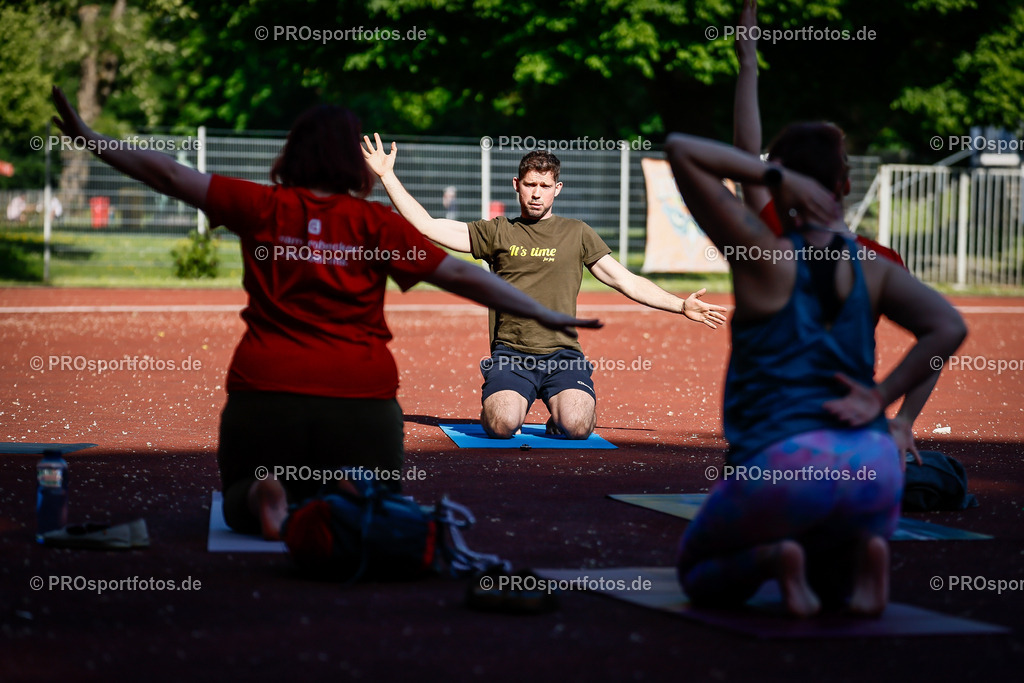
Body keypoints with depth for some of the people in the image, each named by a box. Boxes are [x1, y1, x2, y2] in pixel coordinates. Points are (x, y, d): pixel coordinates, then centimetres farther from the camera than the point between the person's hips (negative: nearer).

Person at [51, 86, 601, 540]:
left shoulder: (263, 208, 4)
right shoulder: (378, 224, 2)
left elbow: (170, 176, 7)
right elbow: (461, 275, 0)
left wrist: (89, 138, 16)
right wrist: (545, 315, 6)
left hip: (263, 394, 1)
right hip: (362, 403, 0)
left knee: (239, 501, 25)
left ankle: (264, 494, -12)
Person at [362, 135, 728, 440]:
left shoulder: (577, 233, 14)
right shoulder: (496, 232, 12)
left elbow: (626, 281, 15)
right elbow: (426, 225, 9)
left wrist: (681, 305, 7)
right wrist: (387, 176, 5)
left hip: (562, 354, 0)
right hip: (510, 354, 0)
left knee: (577, 426, -27)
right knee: (503, 425, -28)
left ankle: (561, 412, 10)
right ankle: (503, 402, 9)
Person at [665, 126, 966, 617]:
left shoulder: (764, 256, -2)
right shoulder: (874, 270, 8)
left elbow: (680, 149, -1)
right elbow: (948, 328, -6)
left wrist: (777, 176, -6)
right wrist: (881, 396, -1)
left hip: (780, 462, -4)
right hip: (873, 465, 4)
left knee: (698, 574, 23)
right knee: (832, 586, 32)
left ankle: (770, 558, -9)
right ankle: (863, 550, -2)